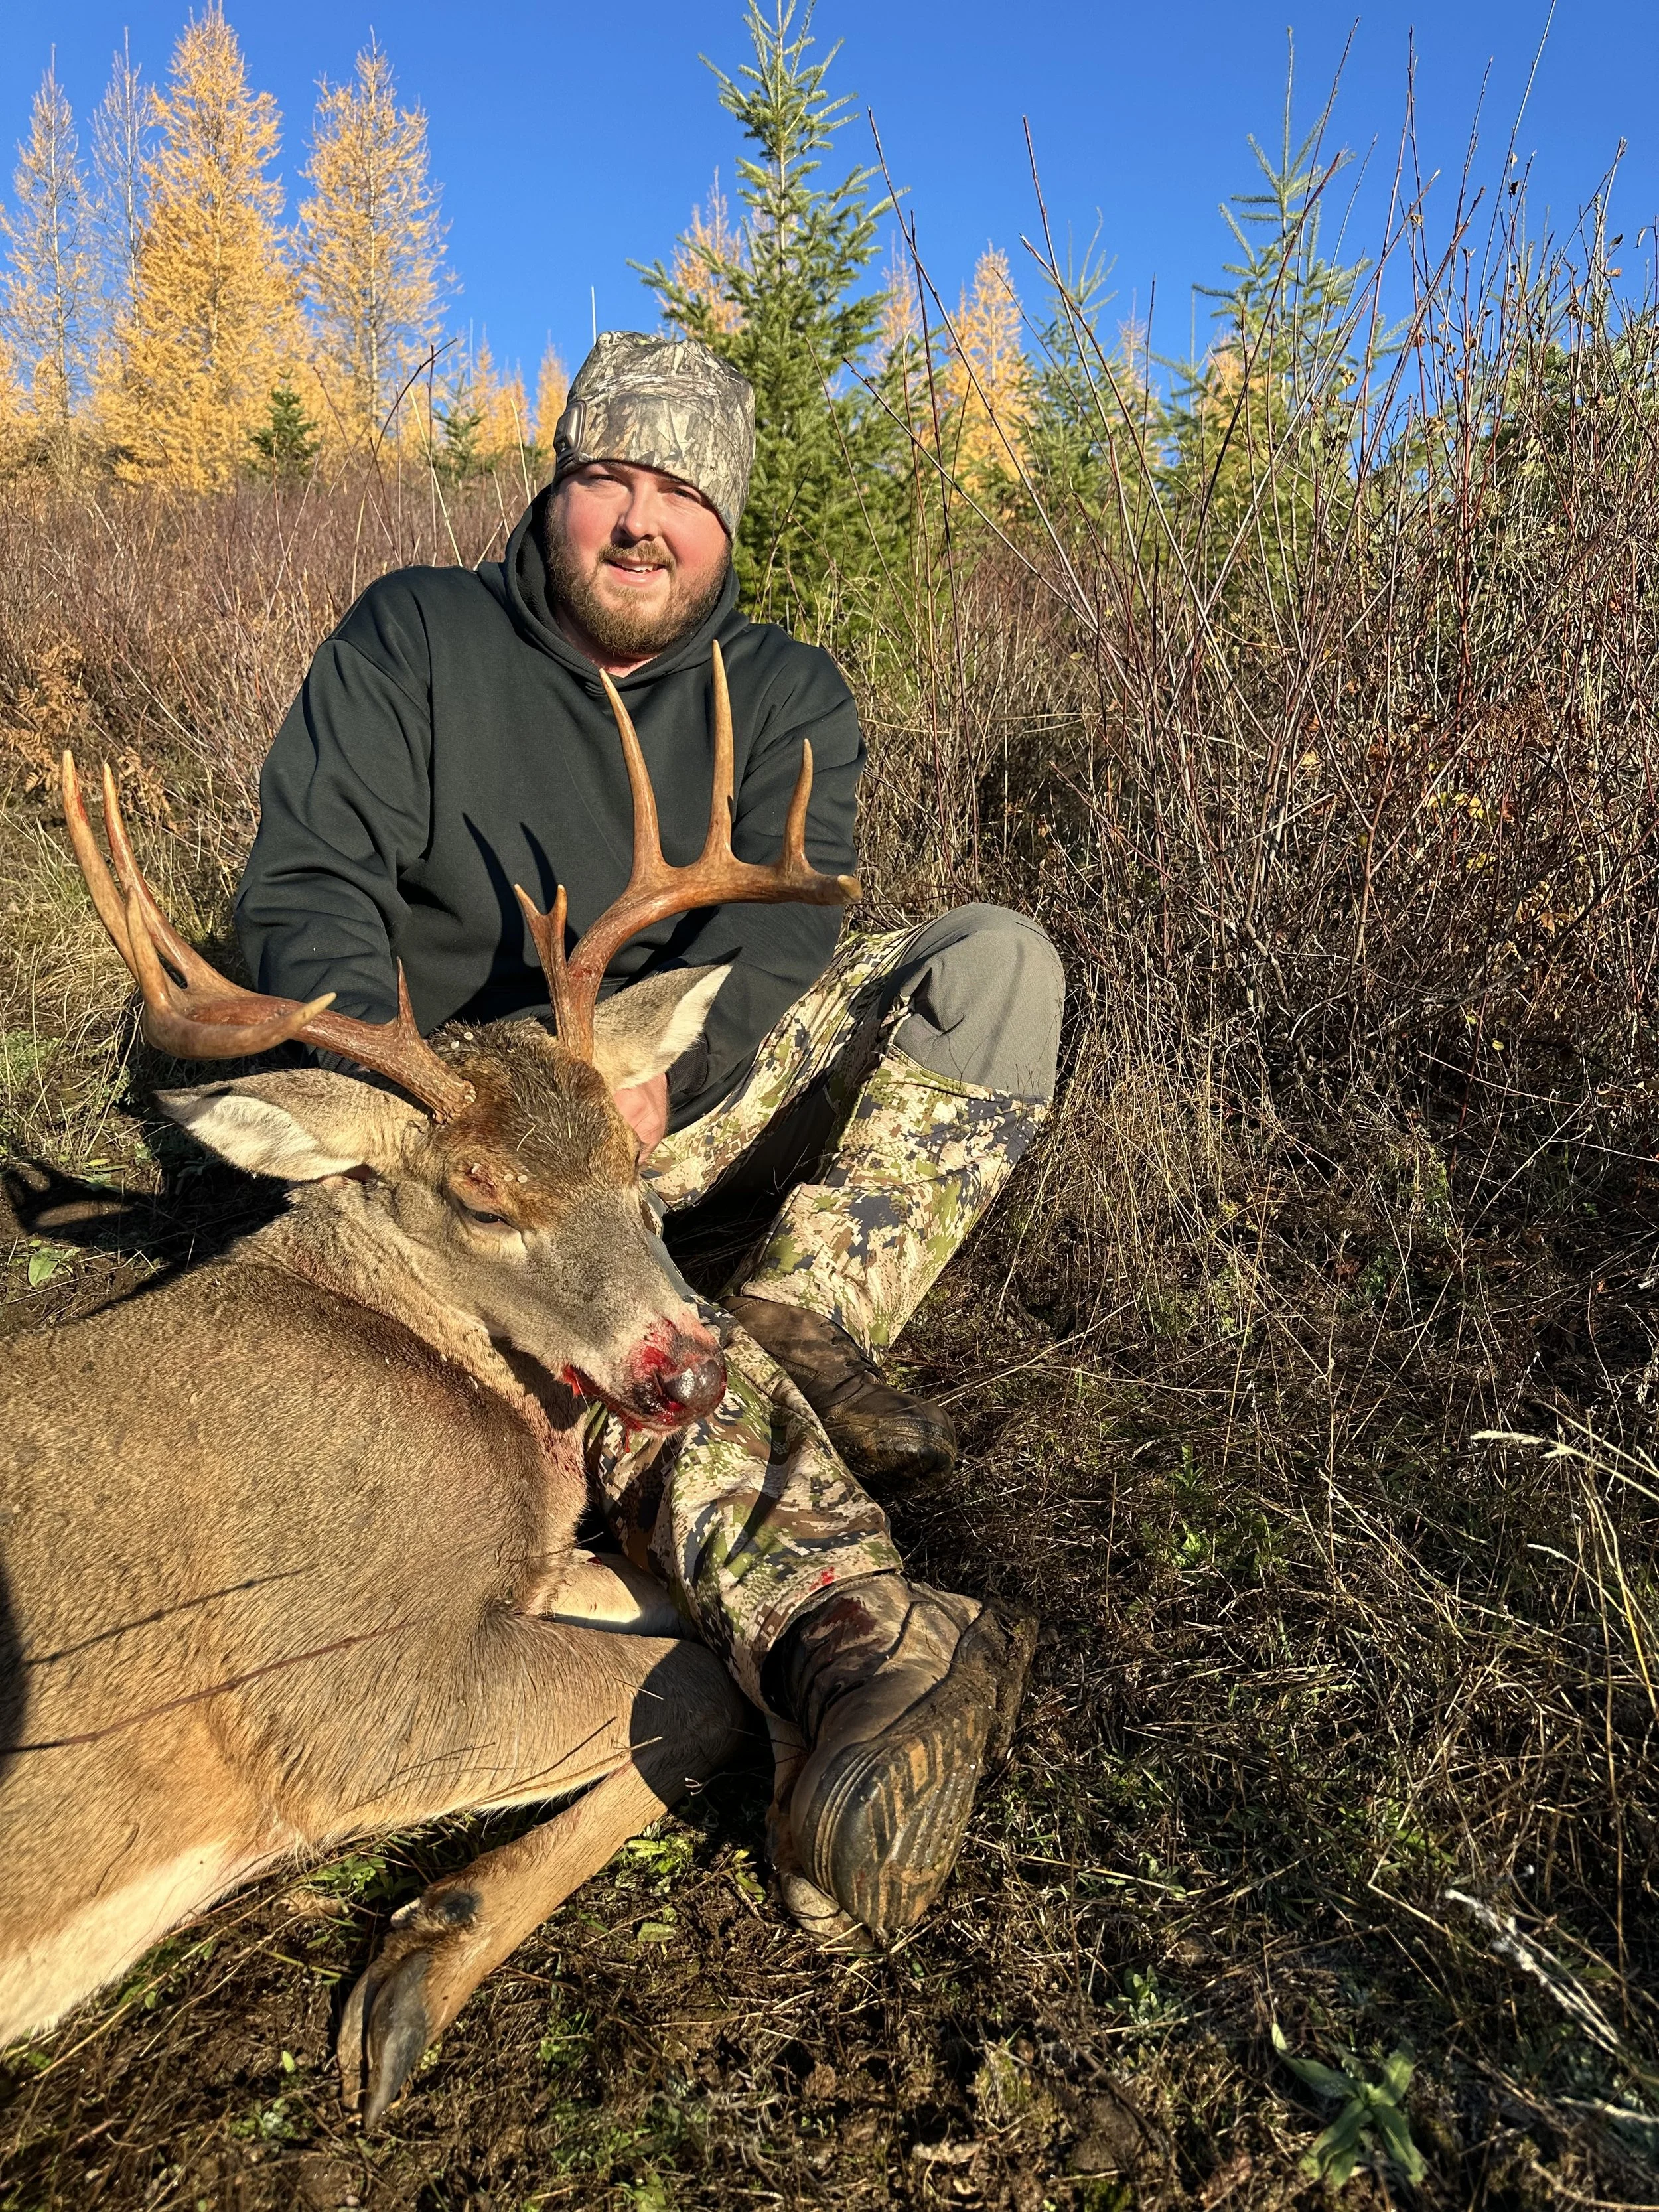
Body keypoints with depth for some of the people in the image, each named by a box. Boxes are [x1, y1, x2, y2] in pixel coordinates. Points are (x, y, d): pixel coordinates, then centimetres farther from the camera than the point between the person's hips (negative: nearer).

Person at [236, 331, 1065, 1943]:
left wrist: (653, 1077, -33)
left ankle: (802, 1325, -35)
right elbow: (307, 882, -6)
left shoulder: (782, 694, 7)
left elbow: (780, 919, -11)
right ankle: (848, 1637, -60)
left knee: (999, 960, -16)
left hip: (708, 1096, 3)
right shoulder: (411, 638, 5)